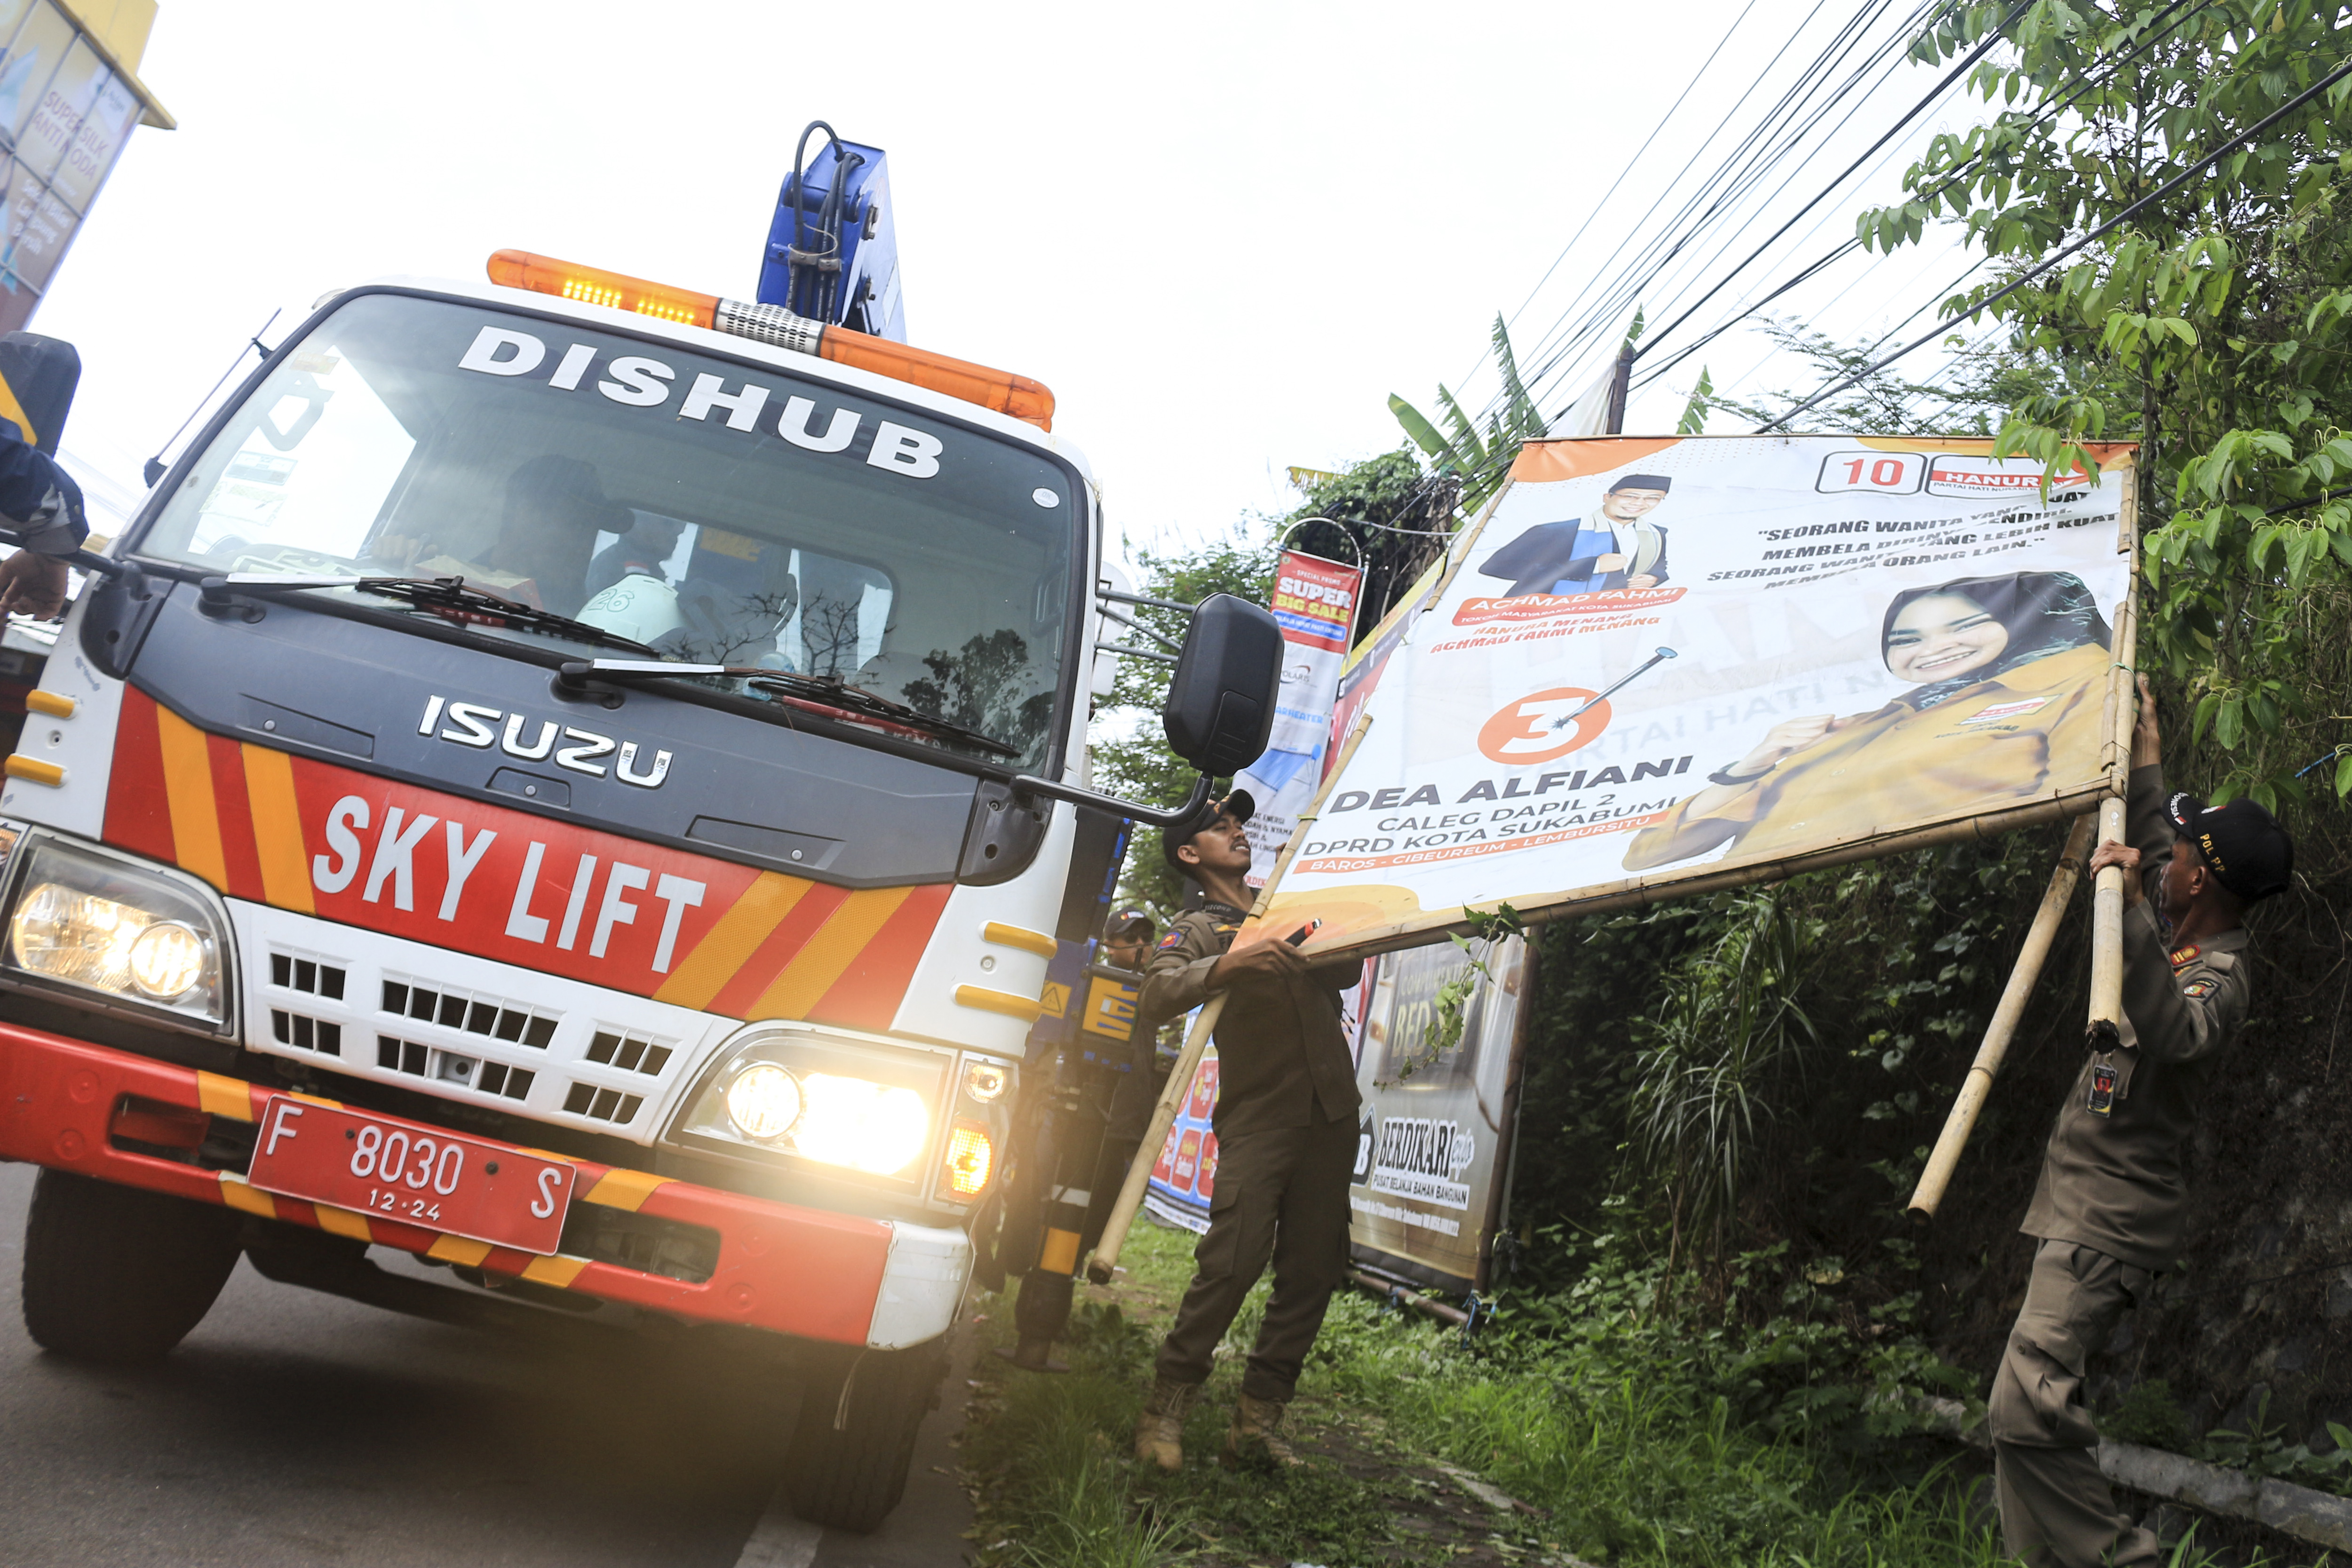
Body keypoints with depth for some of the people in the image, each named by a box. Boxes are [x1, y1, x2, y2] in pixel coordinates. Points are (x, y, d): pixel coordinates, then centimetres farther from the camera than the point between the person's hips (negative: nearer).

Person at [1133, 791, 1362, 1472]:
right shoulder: (1198, 928, 5)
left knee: (1313, 1273, 1)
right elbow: (1158, 992, -16)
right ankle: (1165, 1410, -6)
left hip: (1331, 1116, 6)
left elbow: (1343, 973, 32)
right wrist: (1232, 963, -32)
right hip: (1258, 1120, -6)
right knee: (1232, 1262, -17)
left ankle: (1257, 1423, 6)